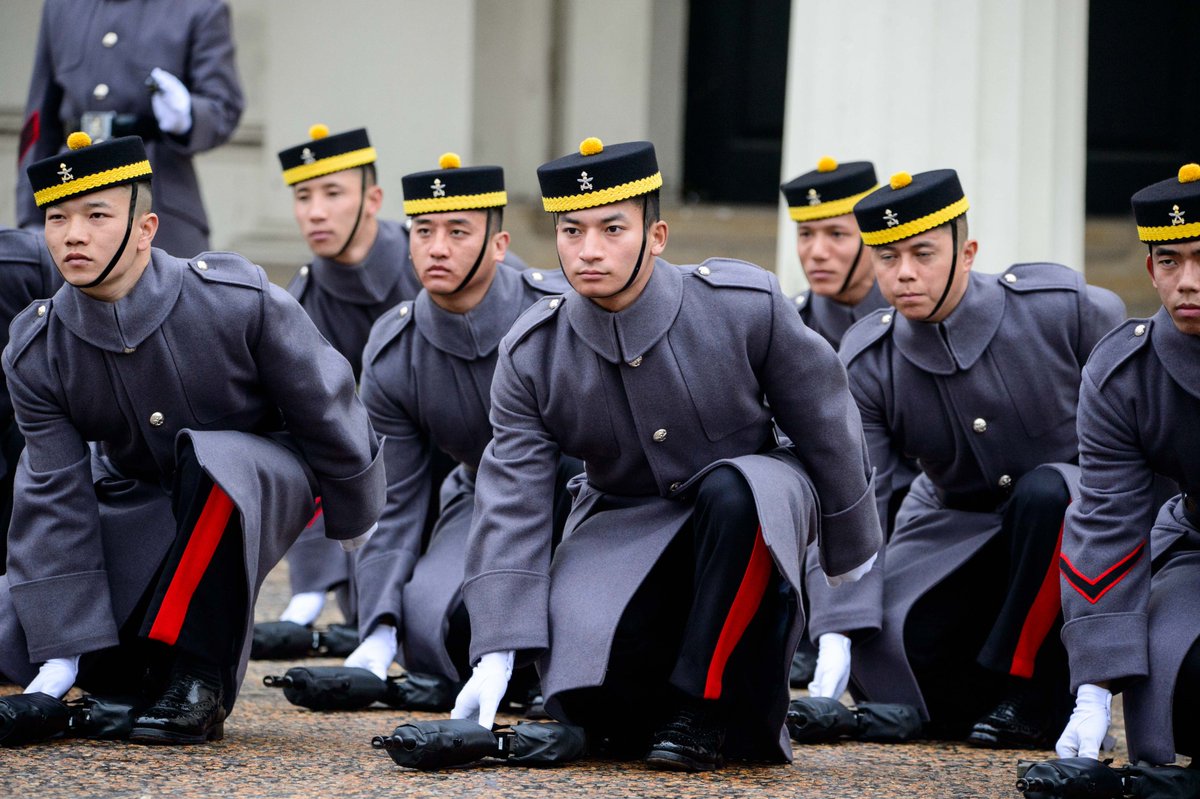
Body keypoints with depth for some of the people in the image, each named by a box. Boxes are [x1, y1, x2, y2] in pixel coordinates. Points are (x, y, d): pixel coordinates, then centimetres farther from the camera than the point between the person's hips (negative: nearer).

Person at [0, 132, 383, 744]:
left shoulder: (236, 300, -27)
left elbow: (326, 412, -12)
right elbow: (55, 499, -16)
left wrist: (353, 524, 3)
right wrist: (61, 655, -21)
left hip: (260, 480, -4)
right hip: (138, 503, 4)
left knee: (208, 462, -41)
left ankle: (199, 682, -29)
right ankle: (144, 680, 18)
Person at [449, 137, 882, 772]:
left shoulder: (746, 307, -20)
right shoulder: (531, 356, -14)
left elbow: (823, 422, -4)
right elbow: (510, 507, -14)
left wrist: (847, 545, 7)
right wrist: (497, 655, -23)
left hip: (752, 500, -2)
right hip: (625, 523, 2)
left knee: (731, 492, -40)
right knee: (579, 653, -28)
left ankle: (708, 709, -26)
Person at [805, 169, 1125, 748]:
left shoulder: (1065, 308, -21)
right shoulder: (865, 363, -15)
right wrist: (837, 635, -31)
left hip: (1071, 508, -2)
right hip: (956, 524, 2)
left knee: (1044, 494, -38)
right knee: (884, 651, -22)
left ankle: (1030, 690, -23)